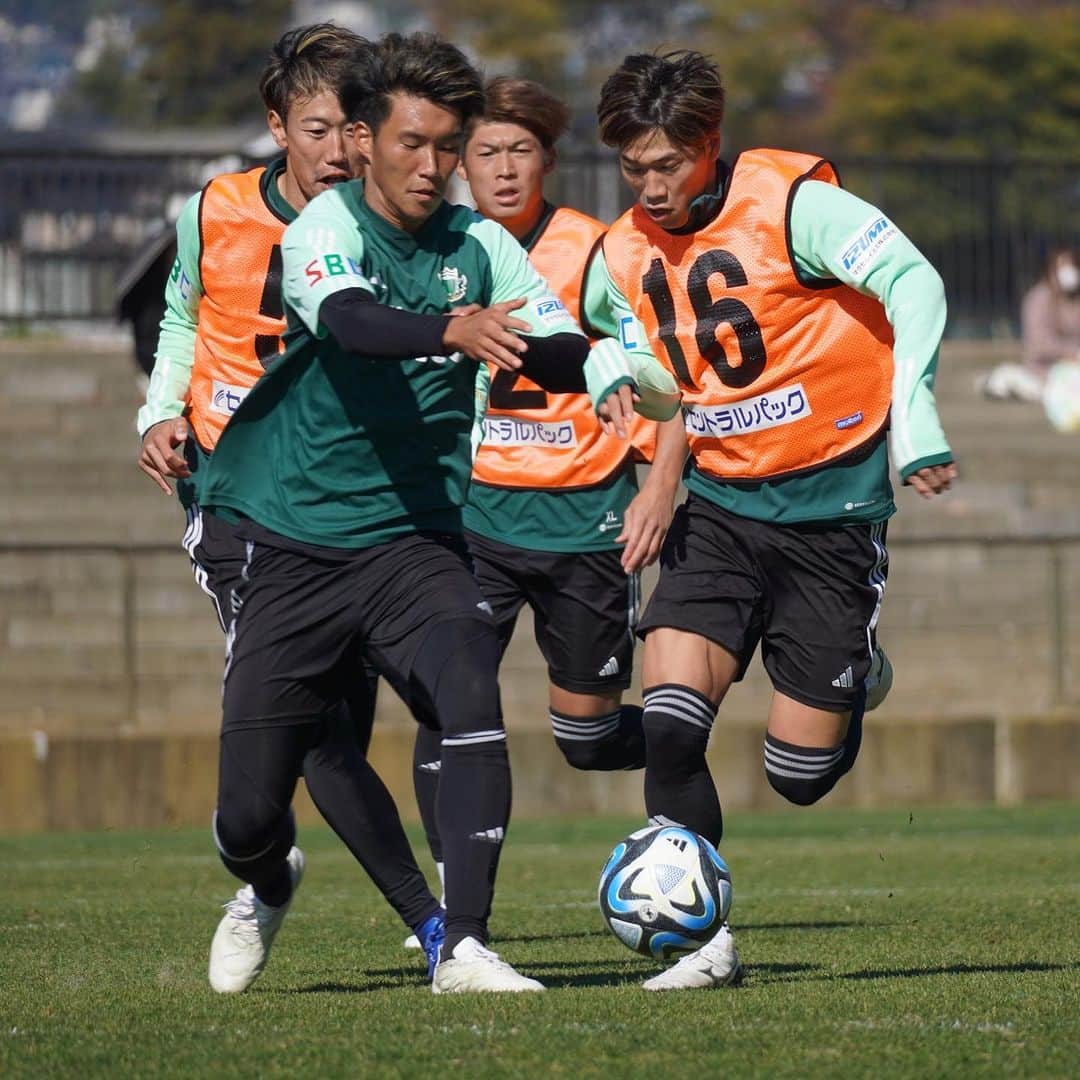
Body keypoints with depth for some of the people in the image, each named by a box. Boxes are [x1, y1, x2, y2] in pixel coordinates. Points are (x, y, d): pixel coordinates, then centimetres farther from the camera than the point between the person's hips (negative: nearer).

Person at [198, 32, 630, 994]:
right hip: (295, 544, -2)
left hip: (415, 542, 2)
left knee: (471, 697, -27)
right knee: (248, 803, 0)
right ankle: (266, 886, 38)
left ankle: (463, 948, -24)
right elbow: (347, 319, -32)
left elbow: (560, 352, -7)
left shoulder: (478, 245, 1)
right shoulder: (323, 229, -11)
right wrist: (451, 332, -51)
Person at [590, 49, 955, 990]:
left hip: (833, 507, -4)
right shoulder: (627, 254, 4)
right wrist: (619, 384, -4)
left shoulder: (792, 201, -14)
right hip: (721, 506, 4)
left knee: (801, 773, -3)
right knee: (669, 715, -18)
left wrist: (911, 414, -29)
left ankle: (855, 680, 33)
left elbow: (914, 283, -17)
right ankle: (705, 938, -9)